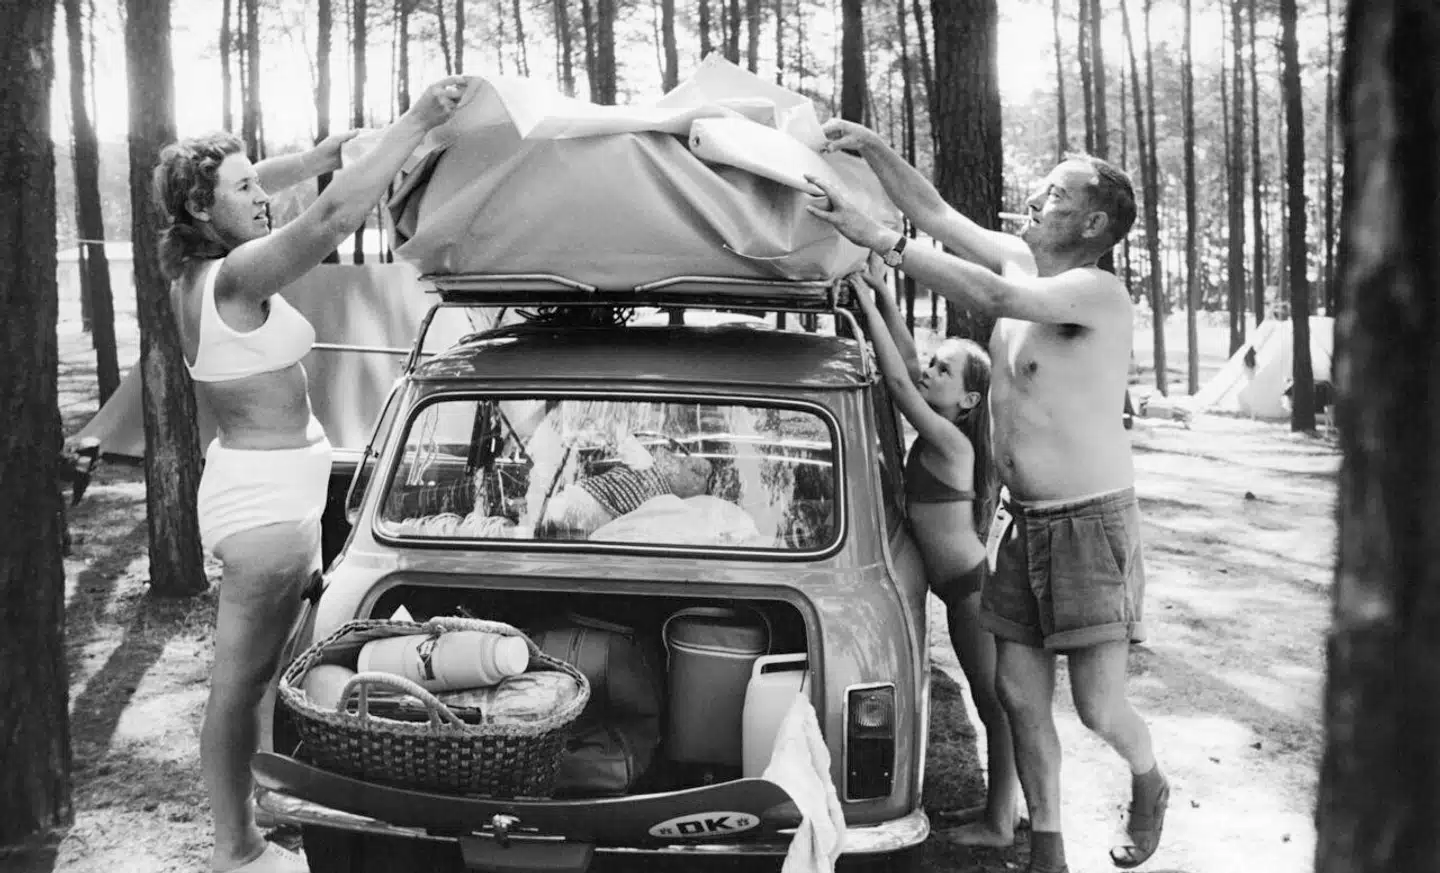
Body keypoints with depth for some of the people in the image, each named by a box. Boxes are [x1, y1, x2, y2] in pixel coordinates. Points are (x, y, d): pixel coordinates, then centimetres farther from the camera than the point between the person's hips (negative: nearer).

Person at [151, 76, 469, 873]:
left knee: (245, 680, 19)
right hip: (267, 501, -10)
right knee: (240, 684, 1)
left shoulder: (193, 272, 4)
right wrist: (415, 124, -29)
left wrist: (304, 162, 15)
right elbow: (337, 216, -33)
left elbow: (235, 199, 25)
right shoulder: (237, 277, -22)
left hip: (258, 490, 10)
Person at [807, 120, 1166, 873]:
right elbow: (935, 212, 10)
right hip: (1022, 520, 7)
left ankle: (1149, 786, 32)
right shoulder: (1021, 261, 6)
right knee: (1019, 694, 7)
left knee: (1098, 707, -2)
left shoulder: (1097, 292, -19)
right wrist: (875, 151, -5)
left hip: (1091, 522, -7)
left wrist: (876, 237, -34)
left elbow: (991, 297, -33)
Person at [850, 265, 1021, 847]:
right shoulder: (937, 433, 4)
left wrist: (869, 307, -22)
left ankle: (998, 823, 12)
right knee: (991, 700, 18)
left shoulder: (949, 442, -20)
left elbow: (897, 382, -27)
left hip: (971, 588, -9)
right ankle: (999, 803, 30)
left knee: (995, 702, 2)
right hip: (963, 586, 9)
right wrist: (886, 300, -1)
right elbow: (907, 368, 8)